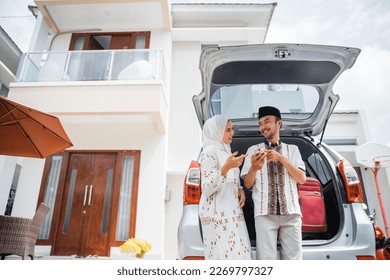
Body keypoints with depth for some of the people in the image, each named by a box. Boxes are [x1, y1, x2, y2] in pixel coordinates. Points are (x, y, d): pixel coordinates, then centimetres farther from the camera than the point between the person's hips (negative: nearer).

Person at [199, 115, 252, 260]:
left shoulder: (225, 151, 18)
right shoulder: (210, 152, -9)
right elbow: (207, 189, -17)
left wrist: (240, 189, 4)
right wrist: (226, 167, -28)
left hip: (231, 212, 9)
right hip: (218, 214, -8)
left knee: (236, 254, 6)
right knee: (224, 256, -10)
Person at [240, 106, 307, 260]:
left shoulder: (292, 149, 14)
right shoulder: (253, 150, 10)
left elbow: (302, 179, 3)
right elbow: (247, 184, 5)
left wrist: (281, 159, -9)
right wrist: (254, 167, -17)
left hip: (291, 212, 1)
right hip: (264, 213, -1)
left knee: (294, 257, 3)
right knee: (266, 258, -2)